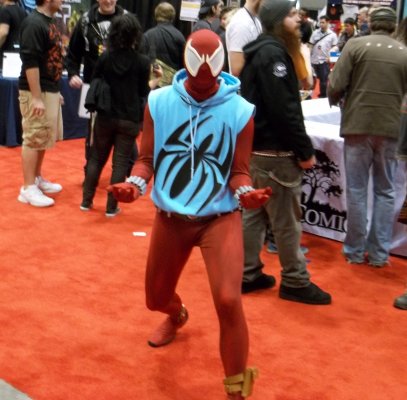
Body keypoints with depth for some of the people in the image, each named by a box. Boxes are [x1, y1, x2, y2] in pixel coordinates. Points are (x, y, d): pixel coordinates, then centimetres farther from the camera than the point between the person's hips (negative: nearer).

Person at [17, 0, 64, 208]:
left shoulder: (49, 22, 11)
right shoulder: (33, 23, -18)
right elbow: (30, 62, -22)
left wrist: (55, 90, 20)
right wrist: (36, 98, -23)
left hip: (50, 90, 9)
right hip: (36, 91, -9)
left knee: (44, 138, 18)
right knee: (33, 139, -3)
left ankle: (37, 179, 31)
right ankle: (28, 188, 4)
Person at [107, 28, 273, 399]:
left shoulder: (240, 110, -9)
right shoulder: (158, 102, -5)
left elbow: (239, 170, -2)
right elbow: (147, 158, 2)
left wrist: (245, 192, -24)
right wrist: (135, 183, -19)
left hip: (220, 217, -3)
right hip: (170, 217, 3)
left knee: (229, 301, -21)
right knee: (156, 297, 18)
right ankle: (176, 315, 61)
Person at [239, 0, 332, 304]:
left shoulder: (262, 51, 15)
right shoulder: (273, 53, -17)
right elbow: (284, 109, -23)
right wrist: (306, 150, -18)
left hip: (257, 147, 10)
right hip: (275, 151, -10)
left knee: (254, 213, 14)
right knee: (287, 220, -1)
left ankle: (247, 274, 21)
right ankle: (295, 282, 8)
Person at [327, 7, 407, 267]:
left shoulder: (356, 45, -6)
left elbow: (335, 86, -9)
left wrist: (337, 100, 12)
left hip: (358, 125, -2)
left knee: (357, 190, 7)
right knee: (385, 192, 11)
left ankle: (355, 251, 13)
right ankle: (379, 253, 13)